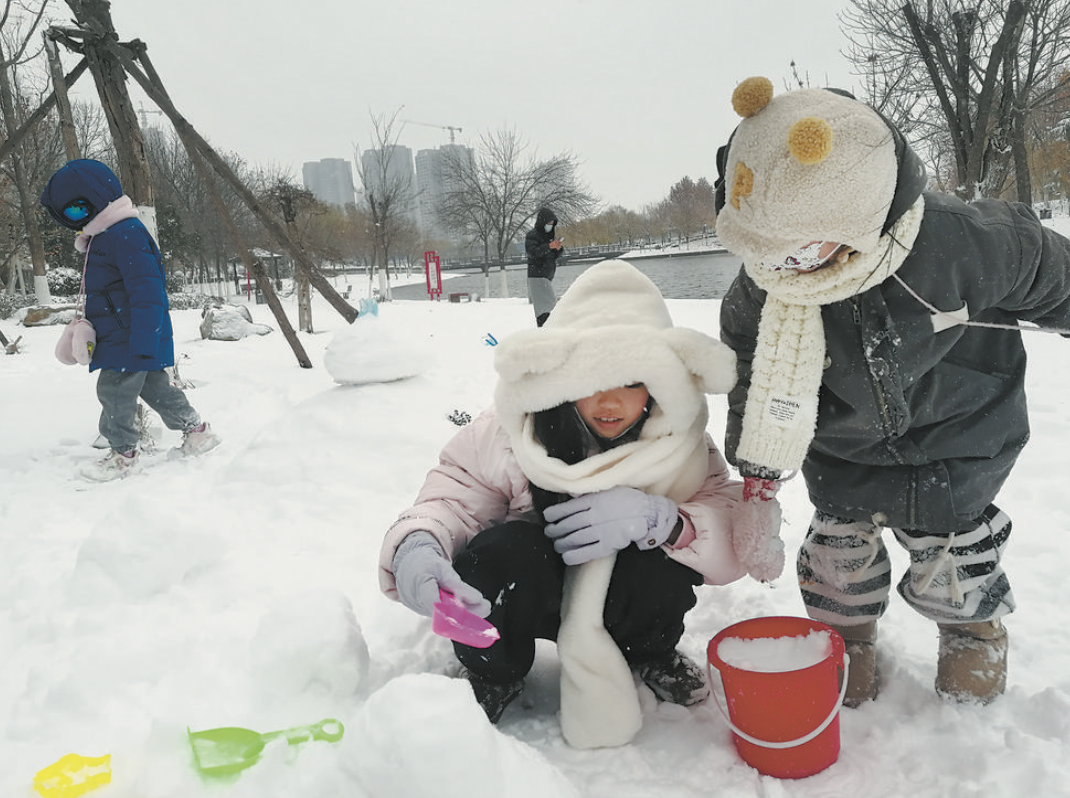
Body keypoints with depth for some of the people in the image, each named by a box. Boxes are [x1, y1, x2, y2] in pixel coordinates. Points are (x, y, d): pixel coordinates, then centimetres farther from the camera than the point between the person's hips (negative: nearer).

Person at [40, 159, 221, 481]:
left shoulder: (125, 234, -21)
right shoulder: (102, 236, 14)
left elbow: (147, 290, -27)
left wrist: (144, 342, -29)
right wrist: (88, 325, 30)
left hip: (132, 338, -11)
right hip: (118, 336, 11)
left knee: (114, 389, -3)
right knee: (154, 386, 16)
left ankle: (122, 453, 11)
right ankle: (197, 431, 26)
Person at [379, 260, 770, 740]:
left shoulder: (681, 445, -16)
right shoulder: (510, 433, -21)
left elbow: (737, 539, -21)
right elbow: (453, 494, -18)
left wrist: (656, 518, -42)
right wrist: (416, 546, -42)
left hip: (624, 594, 2)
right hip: (522, 592, -1)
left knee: (666, 559, -31)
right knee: (508, 551, -35)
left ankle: (649, 653, 6)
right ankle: (491, 675, -2)